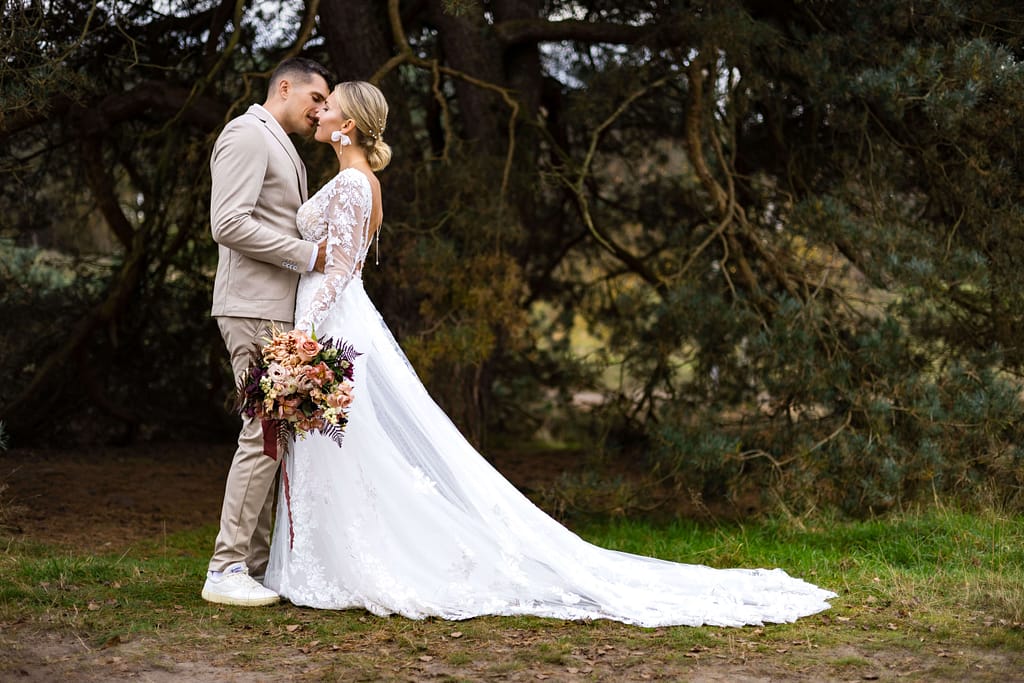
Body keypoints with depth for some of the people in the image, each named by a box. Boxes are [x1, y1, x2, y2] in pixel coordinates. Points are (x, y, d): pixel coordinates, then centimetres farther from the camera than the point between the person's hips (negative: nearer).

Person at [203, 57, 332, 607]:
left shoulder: (282, 148, 23)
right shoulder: (247, 134, -8)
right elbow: (229, 224, -20)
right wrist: (307, 254, -16)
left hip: (279, 312, 10)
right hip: (254, 309, -10)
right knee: (266, 430, -12)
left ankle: (254, 565, 12)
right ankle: (225, 570, -9)